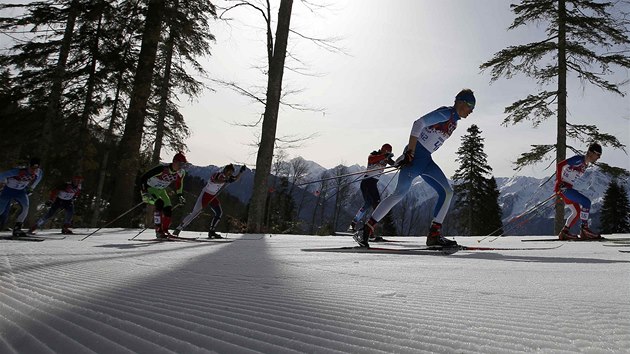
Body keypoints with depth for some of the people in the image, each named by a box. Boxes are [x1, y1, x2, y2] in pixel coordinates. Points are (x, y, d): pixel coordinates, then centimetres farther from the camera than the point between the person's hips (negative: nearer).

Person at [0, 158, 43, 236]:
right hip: (9, 190, -3)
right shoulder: (18, 171, -33)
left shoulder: (39, 173, -17)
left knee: (26, 207, -21)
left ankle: (16, 228, -12)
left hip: (21, 191, 3)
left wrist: (31, 188, 13)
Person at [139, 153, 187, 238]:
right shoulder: (162, 169, -32)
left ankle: (165, 230, 8)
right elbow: (143, 178, -26)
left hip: (161, 190, 6)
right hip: (149, 189, -6)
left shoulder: (181, 173, -13)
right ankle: (158, 230, -25)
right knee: (159, 203, -29)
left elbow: (179, 184, 11)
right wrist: (144, 193, -30)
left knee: (168, 209, -9)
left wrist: (180, 195, 6)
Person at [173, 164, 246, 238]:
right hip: (205, 194, -8)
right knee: (195, 213, -12)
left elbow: (236, 179, 6)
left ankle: (212, 231, 0)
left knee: (219, 212, -6)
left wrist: (240, 171, -10)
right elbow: (215, 181, -41)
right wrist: (226, 181, -53)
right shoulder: (216, 174, -21)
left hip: (213, 197, 8)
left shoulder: (226, 177, 1)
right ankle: (179, 228, -4)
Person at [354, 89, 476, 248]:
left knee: (447, 192, 0)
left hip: (426, 160, 9)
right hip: (415, 155, -9)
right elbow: (418, 123, -18)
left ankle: (434, 234, -2)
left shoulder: (453, 122, 21)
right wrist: (410, 152, -23)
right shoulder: (446, 113, -8)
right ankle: (367, 229, -9)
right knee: (400, 193, -14)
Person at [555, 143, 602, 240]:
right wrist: (559, 181, -21)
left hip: (567, 188, 10)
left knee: (577, 211, 12)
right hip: (562, 187, -10)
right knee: (586, 202, -15)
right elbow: (560, 165, -18)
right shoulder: (579, 159, -13)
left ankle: (564, 232, 15)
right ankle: (584, 229, -9)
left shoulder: (586, 164, 15)